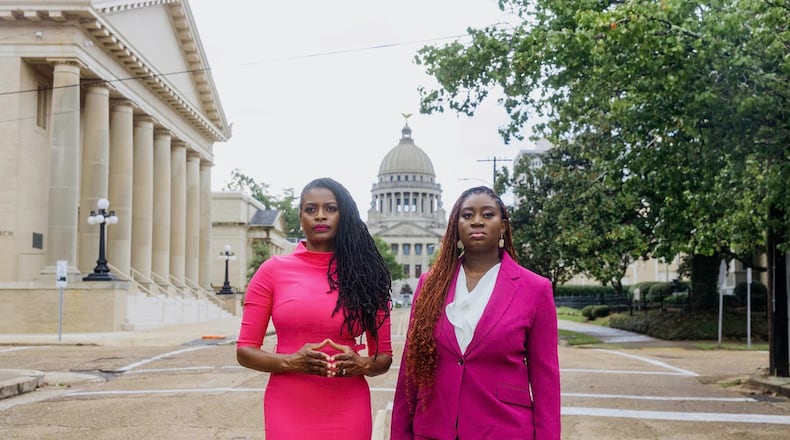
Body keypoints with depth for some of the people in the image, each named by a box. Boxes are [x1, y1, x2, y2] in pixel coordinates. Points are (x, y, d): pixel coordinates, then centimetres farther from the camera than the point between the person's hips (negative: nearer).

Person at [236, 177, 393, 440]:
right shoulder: (273, 271, 0)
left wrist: (361, 365, -14)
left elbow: (384, 356, 7)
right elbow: (245, 350, 1)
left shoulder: (364, 274, 3)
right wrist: (291, 362, -16)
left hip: (348, 416, 1)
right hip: (288, 412, -1)